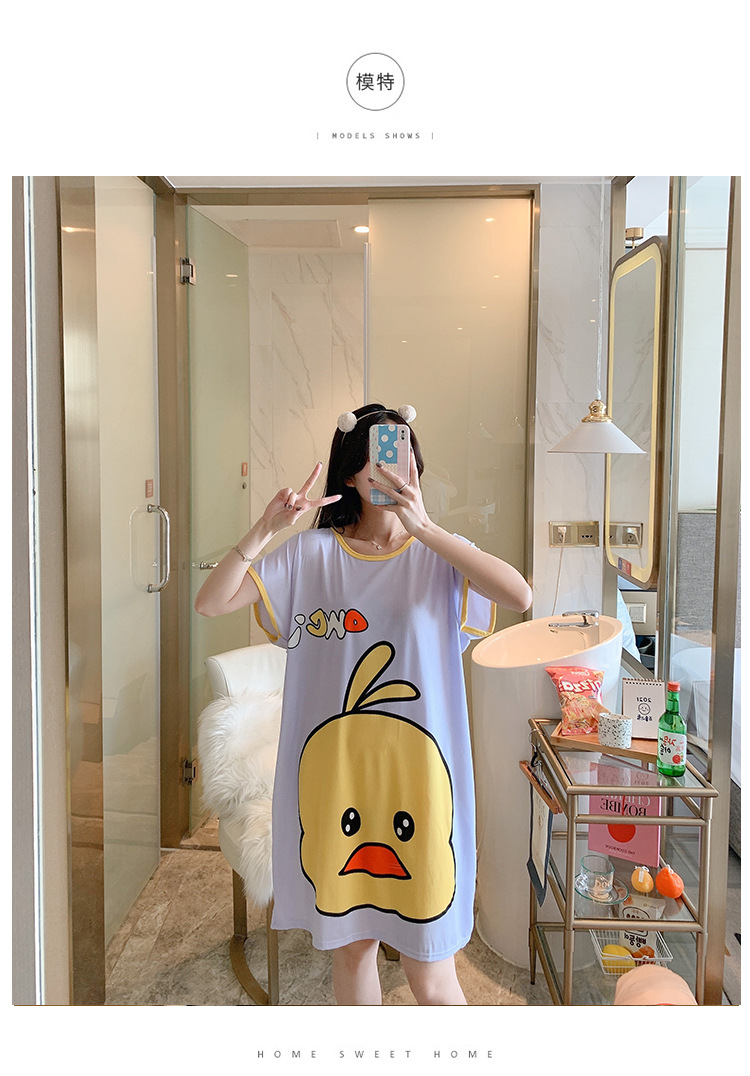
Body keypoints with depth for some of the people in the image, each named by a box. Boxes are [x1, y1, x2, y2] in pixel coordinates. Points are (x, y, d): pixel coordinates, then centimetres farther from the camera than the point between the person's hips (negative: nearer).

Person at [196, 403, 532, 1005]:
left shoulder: (439, 554, -3)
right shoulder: (310, 553, 1)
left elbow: (520, 597, -21)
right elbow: (211, 604, -5)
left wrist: (422, 527, -25)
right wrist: (265, 530, -19)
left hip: (417, 775, -2)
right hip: (333, 776, 2)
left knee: (429, 976, 9)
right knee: (351, 946, 21)